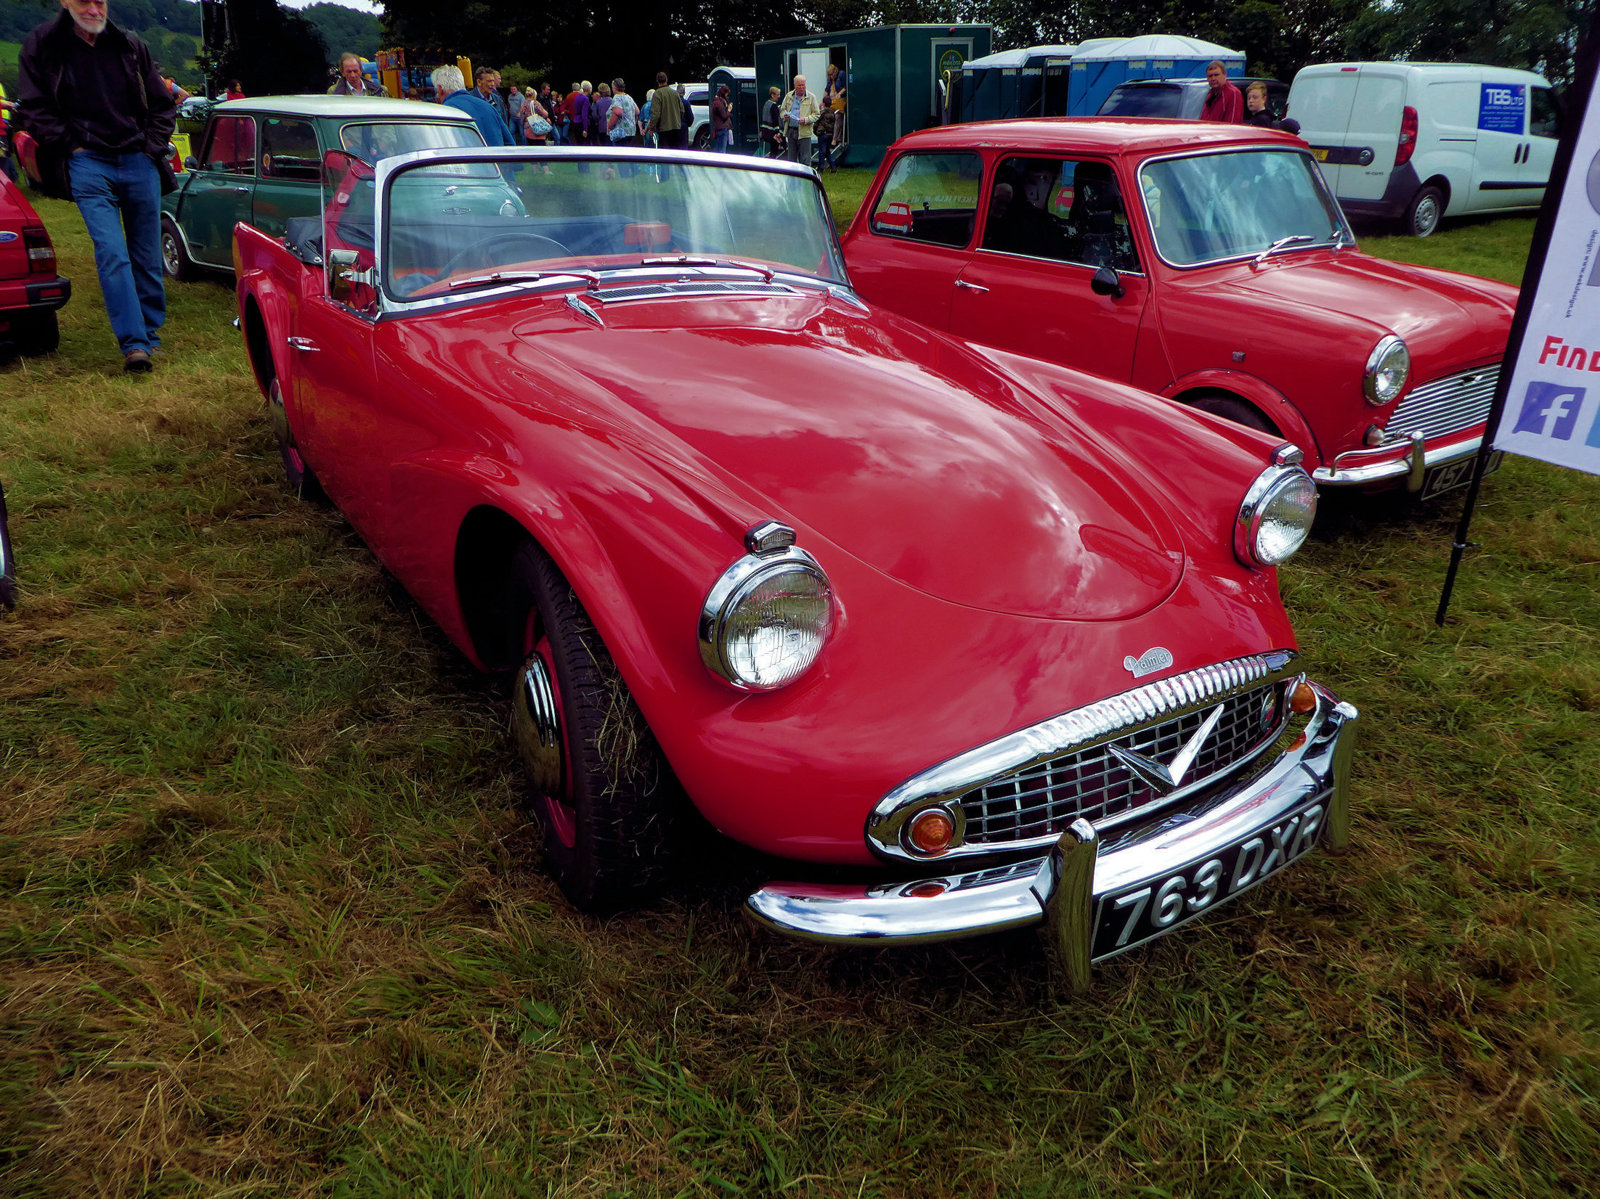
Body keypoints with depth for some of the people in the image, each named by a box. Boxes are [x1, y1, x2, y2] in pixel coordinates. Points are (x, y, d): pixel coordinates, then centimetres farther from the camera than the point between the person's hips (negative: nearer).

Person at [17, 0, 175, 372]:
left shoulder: (131, 47, 10)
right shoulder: (41, 46, 4)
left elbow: (163, 105, 17)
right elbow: (35, 111, 4)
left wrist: (152, 147, 6)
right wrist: (72, 147, -3)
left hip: (139, 162, 3)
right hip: (88, 164, -2)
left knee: (147, 254, 7)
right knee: (111, 253, -16)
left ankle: (151, 330, 21)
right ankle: (134, 343, -20)